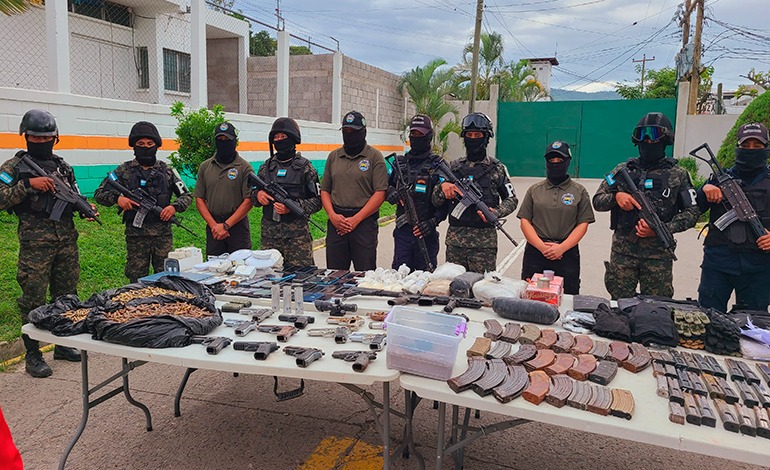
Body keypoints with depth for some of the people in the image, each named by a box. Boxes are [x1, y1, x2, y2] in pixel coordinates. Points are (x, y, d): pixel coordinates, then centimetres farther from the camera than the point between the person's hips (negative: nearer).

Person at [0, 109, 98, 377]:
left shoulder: (63, 166, 13)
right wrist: (28, 184, -19)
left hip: (67, 241, 5)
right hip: (35, 245, -5)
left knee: (66, 295, 13)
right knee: (33, 299, 0)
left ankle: (63, 344, 27)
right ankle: (32, 355, 11)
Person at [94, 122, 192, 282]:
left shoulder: (166, 170, 8)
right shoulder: (124, 171, 5)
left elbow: (186, 195, 12)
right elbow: (99, 194, 7)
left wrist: (175, 207, -7)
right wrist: (117, 198, -13)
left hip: (163, 234, 1)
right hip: (136, 235, -1)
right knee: (137, 280, 5)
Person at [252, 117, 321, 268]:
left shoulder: (304, 167, 0)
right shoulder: (266, 167, 12)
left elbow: (317, 201, -3)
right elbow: (253, 196, 21)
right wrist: (258, 194, -3)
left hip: (297, 234, -4)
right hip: (269, 233, 4)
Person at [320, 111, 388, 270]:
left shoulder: (374, 156, 1)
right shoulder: (333, 156, 13)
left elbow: (380, 193, -7)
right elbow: (324, 190, 14)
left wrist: (356, 219, -12)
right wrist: (333, 215, -4)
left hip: (364, 222, -3)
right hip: (336, 223, 4)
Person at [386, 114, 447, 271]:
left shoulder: (438, 164, -2)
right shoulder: (399, 162, 11)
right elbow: (387, 186, 19)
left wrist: (433, 222, -18)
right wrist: (391, 192, -5)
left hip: (425, 232, -3)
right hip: (402, 230, 3)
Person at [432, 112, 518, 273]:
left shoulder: (496, 168, 2)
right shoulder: (454, 167, 10)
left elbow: (511, 200, 6)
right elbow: (436, 202, 10)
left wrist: (495, 212, -12)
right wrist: (442, 186, -10)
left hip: (483, 241, -3)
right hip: (454, 239, 3)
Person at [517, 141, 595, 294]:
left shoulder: (579, 191, 7)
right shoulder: (534, 190, 10)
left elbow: (583, 224, 2)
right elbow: (525, 221, 4)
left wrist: (561, 248, -11)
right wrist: (542, 247, -9)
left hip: (567, 254, -1)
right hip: (535, 252, 1)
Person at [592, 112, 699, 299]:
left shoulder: (678, 174, 4)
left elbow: (691, 212, 1)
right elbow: (597, 201, 8)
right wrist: (616, 196, -13)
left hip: (658, 254, -1)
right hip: (623, 251, 1)